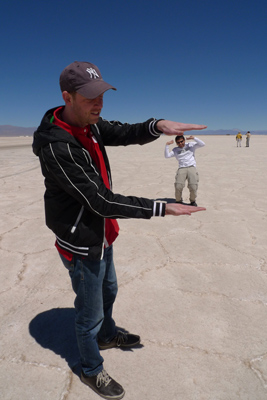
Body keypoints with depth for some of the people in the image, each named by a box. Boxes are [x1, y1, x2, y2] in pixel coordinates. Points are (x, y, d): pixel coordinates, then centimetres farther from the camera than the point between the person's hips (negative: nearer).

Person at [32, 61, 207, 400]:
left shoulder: (90, 125, -2)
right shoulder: (57, 145, -29)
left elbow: (127, 134, -4)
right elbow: (101, 201, -31)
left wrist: (158, 125, -26)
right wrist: (161, 208, -29)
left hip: (100, 235, 9)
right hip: (81, 245, -8)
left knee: (108, 290, 29)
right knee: (90, 314, 12)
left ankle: (107, 335, 58)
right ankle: (91, 371, 41)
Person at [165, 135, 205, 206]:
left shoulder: (191, 145, 19)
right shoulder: (175, 150, 20)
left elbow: (202, 144, 10)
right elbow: (167, 156, 7)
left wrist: (194, 138, 0)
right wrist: (167, 145, 2)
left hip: (192, 167, 0)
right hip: (181, 169, 1)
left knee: (193, 187, -17)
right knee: (178, 187, -20)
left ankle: (193, 201, 12)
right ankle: (178, 201, 7)